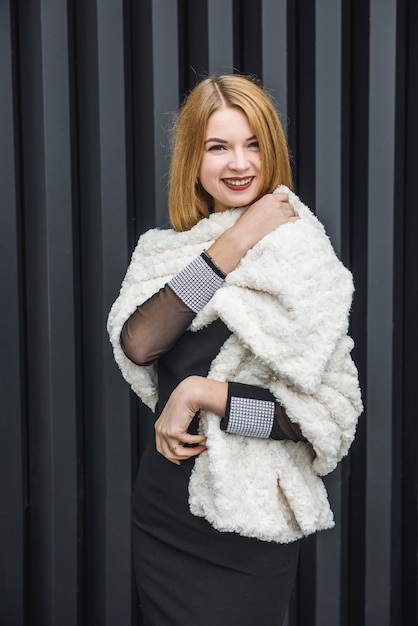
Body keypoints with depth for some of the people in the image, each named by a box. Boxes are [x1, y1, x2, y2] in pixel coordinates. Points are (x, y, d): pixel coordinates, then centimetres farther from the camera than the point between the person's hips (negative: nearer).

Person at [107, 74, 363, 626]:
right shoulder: (164, 249, 3)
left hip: (249, 526, -5)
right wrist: (232, 245, -18)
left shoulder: (296, 249, -11)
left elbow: (330, 414, -16)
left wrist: (200, 393, -20)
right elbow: (137, 344, -16)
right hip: (162, 508, 5)